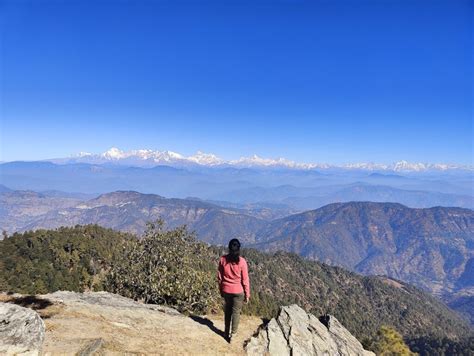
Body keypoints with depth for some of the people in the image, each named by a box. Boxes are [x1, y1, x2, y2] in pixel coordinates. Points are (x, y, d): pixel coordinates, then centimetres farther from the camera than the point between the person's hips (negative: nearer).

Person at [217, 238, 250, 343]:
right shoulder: (241, 261, -18)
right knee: (236, 311, 12)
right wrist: (247, 294, 0)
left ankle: (227, 332, 33)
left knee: (227, 310, 21)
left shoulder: (223, 259, -9)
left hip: (226, 290, 3)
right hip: (238, 291, -3)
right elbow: (245, 279, -11)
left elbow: (219, 277, 0)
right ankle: (233, 334, 20)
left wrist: (221, 290, 14)